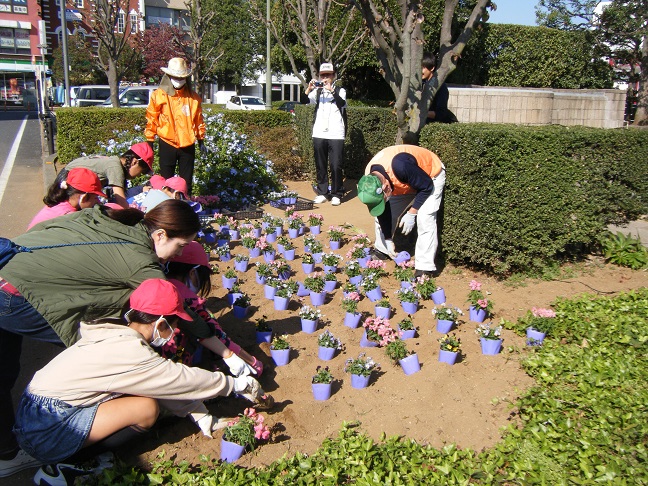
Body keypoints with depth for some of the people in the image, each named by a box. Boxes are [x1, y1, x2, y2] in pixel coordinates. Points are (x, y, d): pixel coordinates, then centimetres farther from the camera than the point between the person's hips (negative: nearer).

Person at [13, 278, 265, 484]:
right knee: (147, 407, -17)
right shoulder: (129, 352, -23)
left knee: (151, 390, 2)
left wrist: (204, 419, 8)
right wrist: (238, 384, -2)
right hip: (45, 432, -9)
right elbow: (186, 380, -16)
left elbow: (171, 384, 7)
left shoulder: (116, 334, 5)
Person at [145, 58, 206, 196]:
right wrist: (150, 142, 0)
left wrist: (201, 141, 12)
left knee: (186, 182, 9)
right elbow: (151, 120, 1)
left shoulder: (193, 97, 5)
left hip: (188, 146, 2)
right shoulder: (159, 95, -2)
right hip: (167, 145, -2)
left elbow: (198, 120, 12)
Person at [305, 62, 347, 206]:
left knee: (336, 166, -4)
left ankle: (336, 194, 5)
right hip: (319, 134, 3)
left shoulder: (340, 91, 8)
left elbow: (342, 103, -13)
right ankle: (322, 193, 15)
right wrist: (309, 89, -23)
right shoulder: (317, 91, 14)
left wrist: (331, 90, -25)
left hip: (336, 134, -3)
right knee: (320, 165, 6)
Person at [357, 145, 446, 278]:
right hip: (405, 182, 6)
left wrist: (411, 213, -26)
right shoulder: (369, 180, -21)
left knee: (425, 219, -22)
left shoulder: (400, 166, -44)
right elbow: (383, 212, -8)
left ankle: (425, 268, -19)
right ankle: (381, 250, 20)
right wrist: (388, 239, -5)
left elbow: (426, 186, -27)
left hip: (430, 176, -6)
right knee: (383, 213, 0)